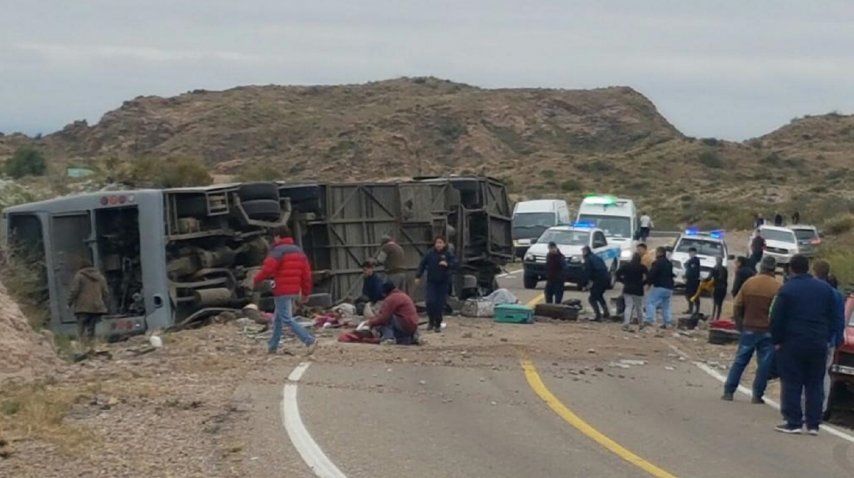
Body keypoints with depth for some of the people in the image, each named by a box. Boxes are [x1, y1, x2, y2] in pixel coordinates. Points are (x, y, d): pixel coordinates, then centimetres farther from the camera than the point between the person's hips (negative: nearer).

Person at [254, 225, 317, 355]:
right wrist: (305, 292, 19)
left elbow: (267, 269, -19)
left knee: (287, 319, -8)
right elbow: (306, 273, 14)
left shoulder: (277, 251, -10)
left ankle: (309, 340, -19)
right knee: (278, 319, 18)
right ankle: (272, 347, 23)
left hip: (282, 292, -9)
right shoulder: (299, 251, 15)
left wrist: (256, 280, -1)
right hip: (294, 291, 9)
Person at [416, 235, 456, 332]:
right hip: (431, 282, 0)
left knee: (440, 304, 0)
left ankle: (438, 324, 14)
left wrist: (447, 264, -28)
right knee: (429, 302, -11)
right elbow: (422, 265, 5)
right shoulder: (430, 253, 0)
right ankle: (431, 321, 12)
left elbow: (455, 265, -9)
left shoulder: (448, 254, -3)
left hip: (443, 283, 0)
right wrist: (418, 276, 0)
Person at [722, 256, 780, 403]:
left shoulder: (749, 282, 0)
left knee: (739, 361, 9)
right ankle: (757, 395, 5)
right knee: (764, 364, 5)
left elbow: (737, 307, 2)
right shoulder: (777, 287, -8)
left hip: (749, 329, 2)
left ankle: (728, 392, 7)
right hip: (767, 331, -2)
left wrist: (740, 326, 12)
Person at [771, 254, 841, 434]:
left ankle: (793, 422, -1)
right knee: (815, 385, 9)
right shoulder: (825, 289, 7)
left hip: (792, 344, -4)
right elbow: (833, 318, 10)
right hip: (819, 345, 4)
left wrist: (777, 341, 1)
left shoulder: (787, 290, -8)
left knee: (791, 385, 1)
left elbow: (776, 319, -9)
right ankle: (813, 424, 9)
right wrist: (826, 338, 15)